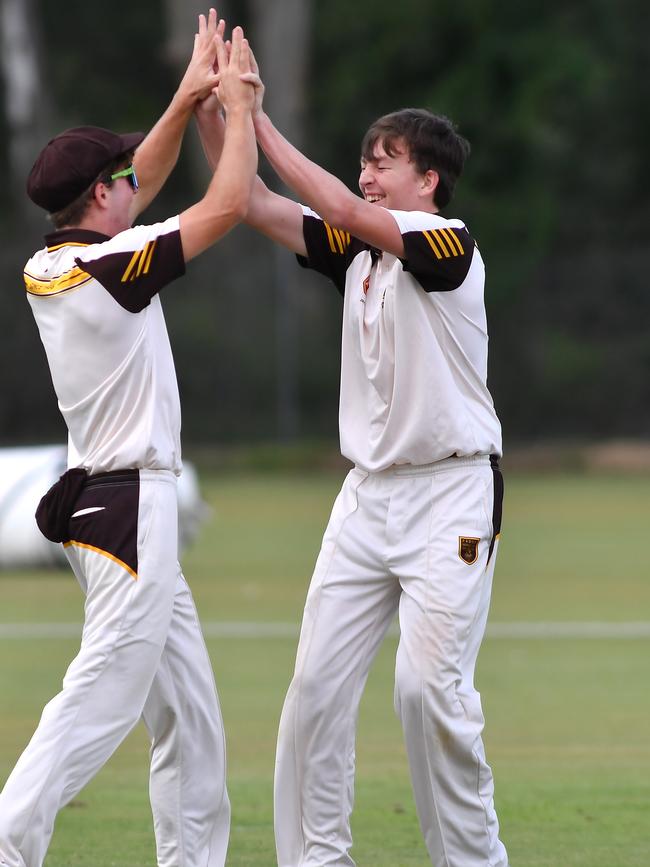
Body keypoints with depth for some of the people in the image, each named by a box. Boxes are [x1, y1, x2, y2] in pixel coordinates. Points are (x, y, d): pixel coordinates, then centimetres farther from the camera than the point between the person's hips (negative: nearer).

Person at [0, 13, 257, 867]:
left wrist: (188, 98, 20)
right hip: (131, 505, -10)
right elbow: (229, 203, -12)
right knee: (102, 699, -12)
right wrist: (238, 104, 0)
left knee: (189, 709, 13)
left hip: (101, 500, 10)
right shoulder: (108, 267, -16)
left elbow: (136, 187, 23)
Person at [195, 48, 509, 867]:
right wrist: (212, 116, -9)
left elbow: (343, 210, -25)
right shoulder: (358, 252, 10)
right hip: (369, 491, 7)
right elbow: (258, 207, 4)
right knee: (317, 681, 0)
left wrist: (260, 124, -22)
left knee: (431, 687, -12)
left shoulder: (449, 244, -11)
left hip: (450, 493, -7)